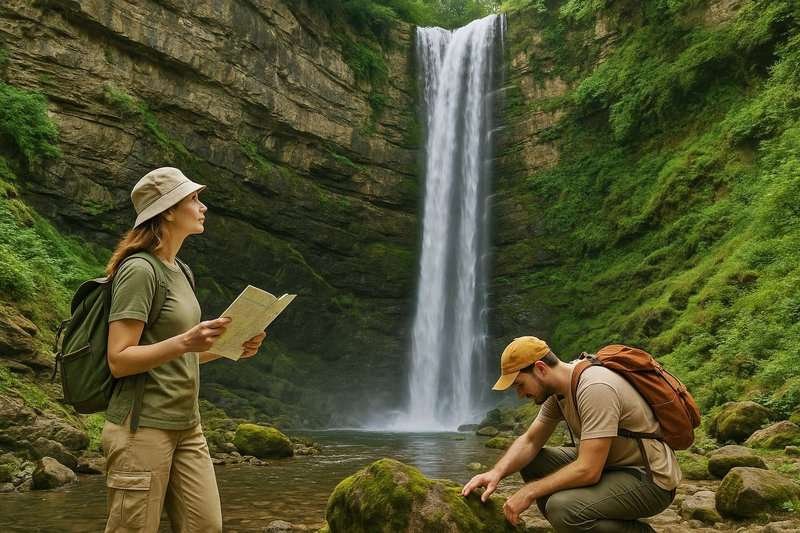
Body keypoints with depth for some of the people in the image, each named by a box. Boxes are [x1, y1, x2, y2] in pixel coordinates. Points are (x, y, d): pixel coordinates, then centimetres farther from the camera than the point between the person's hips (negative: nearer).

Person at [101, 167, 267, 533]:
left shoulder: (181, 271, 14)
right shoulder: (139, 270, -13)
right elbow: (118, 361, -17)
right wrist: (185, 341, -29)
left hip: (186, 426, 8)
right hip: (142, 428, -8)